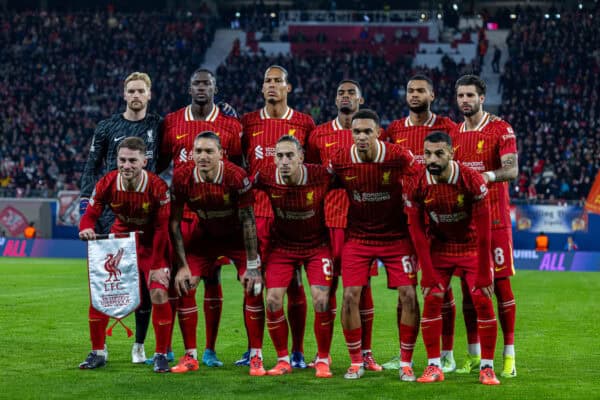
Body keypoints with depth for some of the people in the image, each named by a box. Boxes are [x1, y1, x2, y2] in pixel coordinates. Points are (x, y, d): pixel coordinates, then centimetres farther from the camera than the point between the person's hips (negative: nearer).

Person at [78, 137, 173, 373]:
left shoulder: (157, 187, -25)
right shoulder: (107, 183, -18)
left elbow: (162, 229, -19)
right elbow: (91, 214, -10)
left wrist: (157, 266, -20)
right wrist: (87, 228, -35)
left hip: (151, 245, -3)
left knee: (159, 294, -16)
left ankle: (161, 355, -1)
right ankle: (98, 353, 10)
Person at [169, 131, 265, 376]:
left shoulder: (236, 176, -29)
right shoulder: (182, 177, -21)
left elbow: (248, 221, -22)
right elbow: (174, 223, -12)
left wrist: (252, 266, -22)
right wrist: (182, 266, -15)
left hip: (237, 236, -2)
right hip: (205, 235, 2)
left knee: (253, 288, -15)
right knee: (184, 287, -9)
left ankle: (255, 357, -5)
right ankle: (190, 356, 4)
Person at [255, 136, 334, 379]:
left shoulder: (321, 176, -23)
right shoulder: (266, 177, -19)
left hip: (317, 245, -1)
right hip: (282, 245, 2)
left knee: (321, 301, -11)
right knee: (273, 300, -8)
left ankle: (323, 360, 8)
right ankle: (283, 360, 9)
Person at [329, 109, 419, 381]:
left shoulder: (399, 157, -16)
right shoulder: (340, 160, -10)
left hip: (396, 236, -1)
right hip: (358, 236, 1)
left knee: (408, 295, -9)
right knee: (350, 296, -8)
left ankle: (406, 364, 5)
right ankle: (356, 362, 7)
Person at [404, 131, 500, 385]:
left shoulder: (472, 181, -25)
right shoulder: (417, 186, -17)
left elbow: (483, 231, -20)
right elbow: (418, 232, -10)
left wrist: (483, 275, -19)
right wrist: (428, 275, -13)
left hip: (472, 247, -2)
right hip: (439, 247, 2)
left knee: (483, 302, -9)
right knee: (432, 301, -8)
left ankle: (487, 367, 0)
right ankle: (434, 366, 0)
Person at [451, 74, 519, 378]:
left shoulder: (501, 130, -5)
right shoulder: (453, 133, 12)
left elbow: (512, 170, -17)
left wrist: (486, 176, -35)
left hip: (494, 217, -5)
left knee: (501, 283, -5)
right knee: (468, 285, 6)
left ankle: (509, 355, -1)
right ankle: (473, 355, 14)